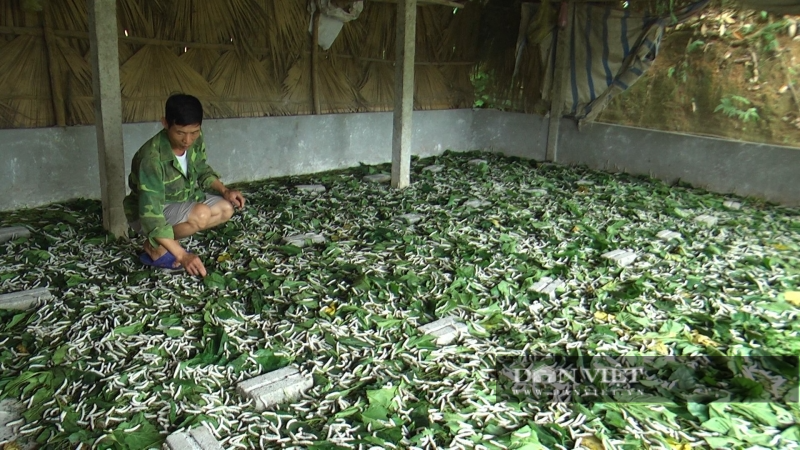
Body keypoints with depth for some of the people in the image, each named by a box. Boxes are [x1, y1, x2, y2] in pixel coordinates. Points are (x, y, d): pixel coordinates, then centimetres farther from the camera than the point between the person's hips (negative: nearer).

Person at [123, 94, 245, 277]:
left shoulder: (195, 141, -14)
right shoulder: (152, 158, -35)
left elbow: (201, 170, 9)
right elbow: (152, 216, -38)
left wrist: (224, 190, -9)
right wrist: (182, 255, -45)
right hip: (147, 214, -8)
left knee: (226, 209, -8)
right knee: (201, 214, -31)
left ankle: (167, 241, 1)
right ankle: (154, 247, -7)